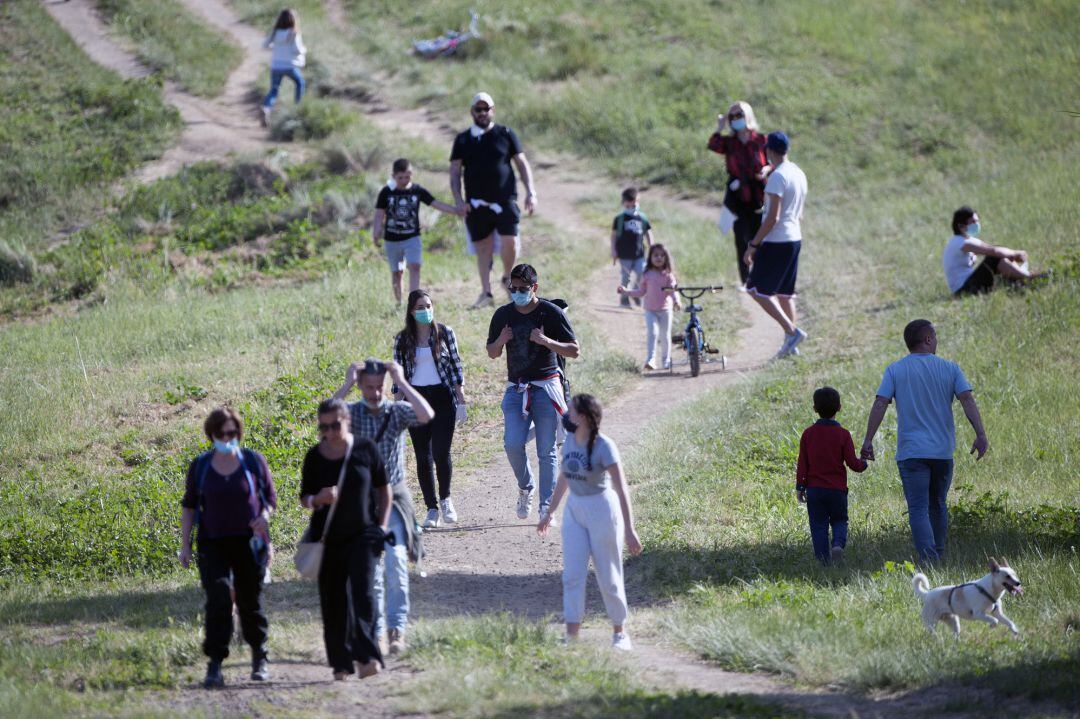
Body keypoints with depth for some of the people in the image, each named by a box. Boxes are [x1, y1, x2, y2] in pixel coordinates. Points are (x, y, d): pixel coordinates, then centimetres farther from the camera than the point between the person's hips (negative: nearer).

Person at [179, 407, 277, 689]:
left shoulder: (253, 461, 1)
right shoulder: (200, 466, 4)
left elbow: (270, 497, 9)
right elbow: (189, 506, 11)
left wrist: (264, 516, -13)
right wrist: (185, 544, 6)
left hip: (249, 544, 0)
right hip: (213, 546, 0)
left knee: (250, 602, 8)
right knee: (218, 601, -14)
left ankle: (259, 658, 30)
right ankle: (214, 666, -14)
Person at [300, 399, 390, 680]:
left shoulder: (365, 449, -2)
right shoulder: (314, 457, 2)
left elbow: (383, 488, 8)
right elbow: (305, 497, 8)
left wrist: (382, 525, 1)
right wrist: (318, 499, -15)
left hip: (362, 533, -2)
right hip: (328, 537, 2)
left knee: (363, 593, -16)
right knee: (333, 601, 4)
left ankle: (366, 656, -19)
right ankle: (341, 662, 13)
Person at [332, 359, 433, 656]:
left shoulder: (397, 411, -2)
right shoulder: (352, 413, -1)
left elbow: (426, 415, -21)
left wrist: (401, 382, -17)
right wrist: (347, 384, -19)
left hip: (394, 497, -1)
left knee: (396, 562, -15)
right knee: (369, 569, 5)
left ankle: (397, 628, -13)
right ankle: (376, 631, 13)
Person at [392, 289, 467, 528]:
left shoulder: (445, 333, 2)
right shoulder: (402, 340, 4)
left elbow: (456, 366, 6)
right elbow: (399, 375, 7)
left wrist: (461, 401, 2)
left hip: (443, 398, -1)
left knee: (441, 453, -11)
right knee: (423, 457, 1)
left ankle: (445, 498, 13)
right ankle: (432, 508, 9)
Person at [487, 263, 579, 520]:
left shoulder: (551, 313, -4)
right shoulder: (503, 315, 6)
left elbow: (574, 351, -4)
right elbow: (492, 353, 15)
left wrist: (547, 341, -20)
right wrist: (501, 341, -8)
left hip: (546, 388, -3)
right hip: (516, 389, 3)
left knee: (547, 451, -3)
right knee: (512, 445, -13)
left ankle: (547, 507, 2)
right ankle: (525, 488, 13)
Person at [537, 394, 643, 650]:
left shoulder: (603, 446, -18)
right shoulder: (569, 441, 3)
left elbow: (621, 489, -18)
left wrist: (629, 530, -20)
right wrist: (549, 514, 24)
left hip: (602, 510, -6)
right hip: (575, 510, 6)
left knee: (609, 578, 4)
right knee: (572, 576, -1)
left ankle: (620, 632, 20)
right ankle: (571, 635, 0)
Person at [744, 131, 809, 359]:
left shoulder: (778, 176, -17)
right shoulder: (799, 174, 12)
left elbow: (773, 217, -21)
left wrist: (753, 245, -17)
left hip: (776, 241, -9)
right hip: (795, 238, 9)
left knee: (758, 290, -4)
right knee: (785, 292, 14)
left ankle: (792, 331, -13)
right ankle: (790, 344, 14)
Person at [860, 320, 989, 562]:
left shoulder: (895, 370, 2)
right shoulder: (950, 369, 5)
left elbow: (880, 405, -7)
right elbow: (967, 400, -6)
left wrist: (868, 440, -5)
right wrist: (980, 435, -10)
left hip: (911, 452, -2)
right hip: (943, 451, 2)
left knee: (919, 510, -7)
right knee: (938, 506, 18)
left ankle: (929, 559, -21)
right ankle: (938, 556, 25)